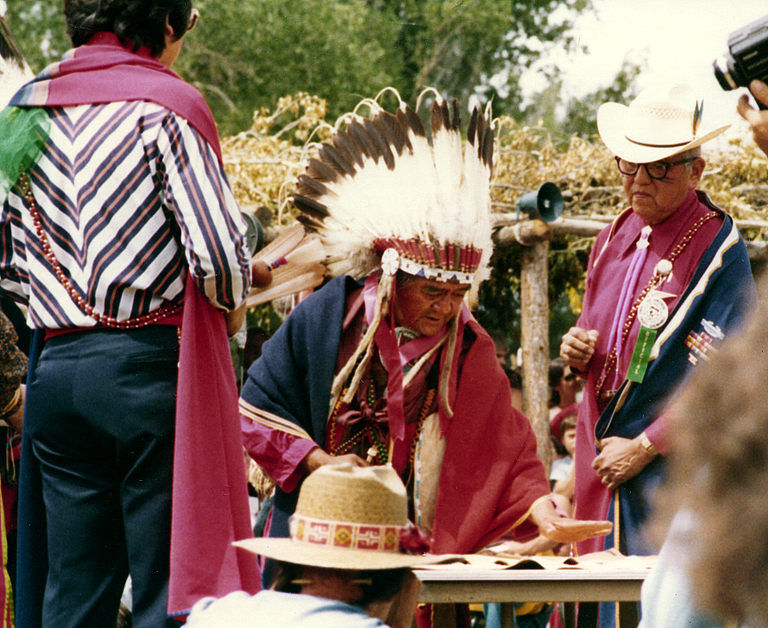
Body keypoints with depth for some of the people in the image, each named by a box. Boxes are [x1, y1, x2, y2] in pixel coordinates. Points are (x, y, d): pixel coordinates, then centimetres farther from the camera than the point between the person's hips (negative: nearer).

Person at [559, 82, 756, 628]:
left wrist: (644, 447, -15)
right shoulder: (619, 235, 11)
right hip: (600, 456, 7)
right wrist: (578, 352, 1)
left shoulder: (717, 248, -12)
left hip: (668, 466, -7)